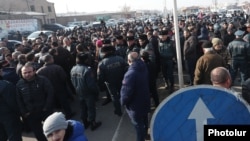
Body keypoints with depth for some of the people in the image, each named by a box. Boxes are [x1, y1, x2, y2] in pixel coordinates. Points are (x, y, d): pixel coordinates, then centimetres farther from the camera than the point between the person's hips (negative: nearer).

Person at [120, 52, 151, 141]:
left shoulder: (131, 73, -32)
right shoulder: (144, 68, -6)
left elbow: (126, 91, -28)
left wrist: (123, 101, -10)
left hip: (135, 104, -9)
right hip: (145, 100, 9)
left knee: (138, 124, 8)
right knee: (144, 120, 28)